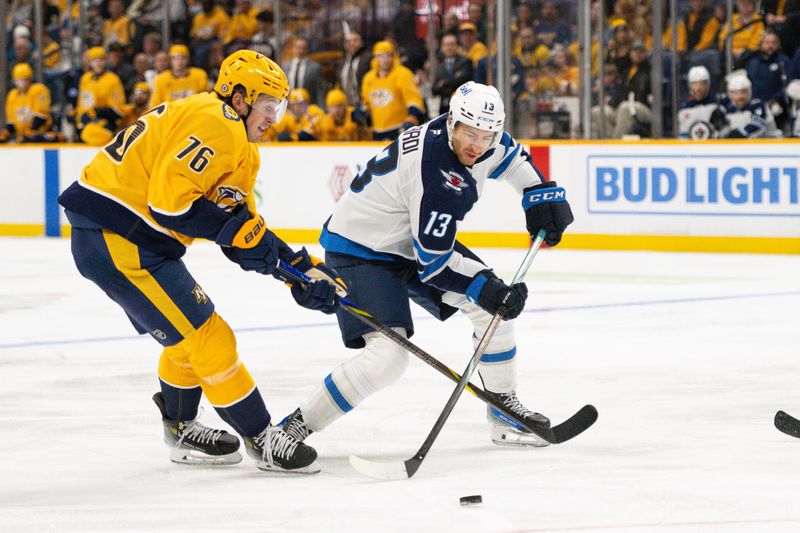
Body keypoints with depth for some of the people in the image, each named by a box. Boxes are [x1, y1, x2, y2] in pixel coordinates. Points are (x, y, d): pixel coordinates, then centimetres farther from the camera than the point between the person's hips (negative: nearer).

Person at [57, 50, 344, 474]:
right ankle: (263, 439, 1)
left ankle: (182, 429, 40)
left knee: (189, 334, 24)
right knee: (206, 336, -7)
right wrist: (234, 227, -17)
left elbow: (246, 230, 17)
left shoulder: (239, 148, 18)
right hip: (115, 237, -11)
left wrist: (302, 268, 9)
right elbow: (168, 199, -24)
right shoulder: (213, 124, -15)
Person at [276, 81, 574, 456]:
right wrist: (484, 288, -30)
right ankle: (294, 429, -17)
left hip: (413, 241, 10)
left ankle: (504, 408, 18)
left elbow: (512, 157, 18)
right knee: (388, 356, -25)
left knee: (495, 303, 5)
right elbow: (433, 262, -27)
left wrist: (542, 193, 5)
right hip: (360, 252, -10)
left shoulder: (479, 138, -8)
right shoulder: (435, 175, -34)